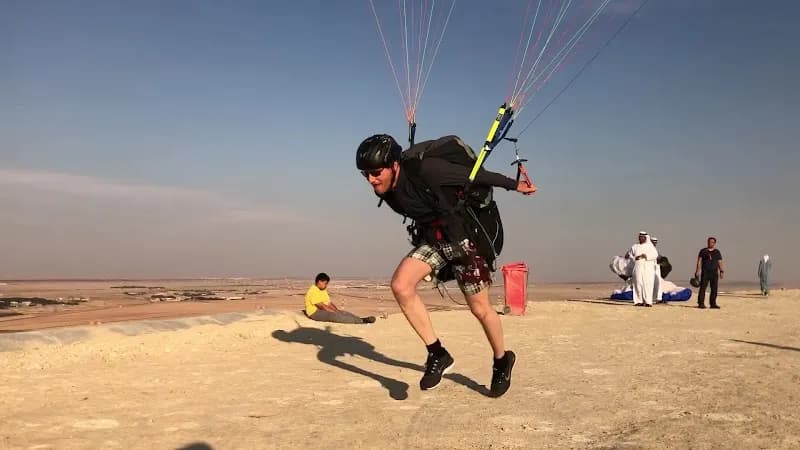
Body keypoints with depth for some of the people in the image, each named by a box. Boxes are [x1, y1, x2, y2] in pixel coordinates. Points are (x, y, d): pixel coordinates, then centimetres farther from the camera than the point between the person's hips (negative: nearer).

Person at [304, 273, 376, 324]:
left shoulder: (323, 290, 15)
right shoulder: (313, 291, -17)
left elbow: (329, 303, 14)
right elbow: (321, 306, -22)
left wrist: (337, 310, -3)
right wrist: (334, 311, -20)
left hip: (323, 310, 10)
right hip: (315, 313, -10)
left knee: (343, 313, -10)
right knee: (334, 316, -31)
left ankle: (362, 319, -26)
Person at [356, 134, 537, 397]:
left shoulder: (424, 170, -28)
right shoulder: (385, 189, -7)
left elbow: (475, 175, -16)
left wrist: (514, 185, -5)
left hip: (463, 236, -6)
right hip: (432, 238, 6)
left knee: (479, 308, 3)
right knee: (400, 285, -18)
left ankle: (502, 361, 31)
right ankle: (438, 355, -6)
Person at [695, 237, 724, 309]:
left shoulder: (717, 252, 13)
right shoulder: (703, 251, 7)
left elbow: (720, 263, 11)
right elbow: (699, 261, 3)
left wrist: (722, 271, 1)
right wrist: (698, 270, -6)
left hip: (714, 272, 3)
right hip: (705, 272, -3)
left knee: (714, 289, 1)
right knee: (703, 288, -8)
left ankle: (713, 304, 8)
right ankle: (701, 303, -8)